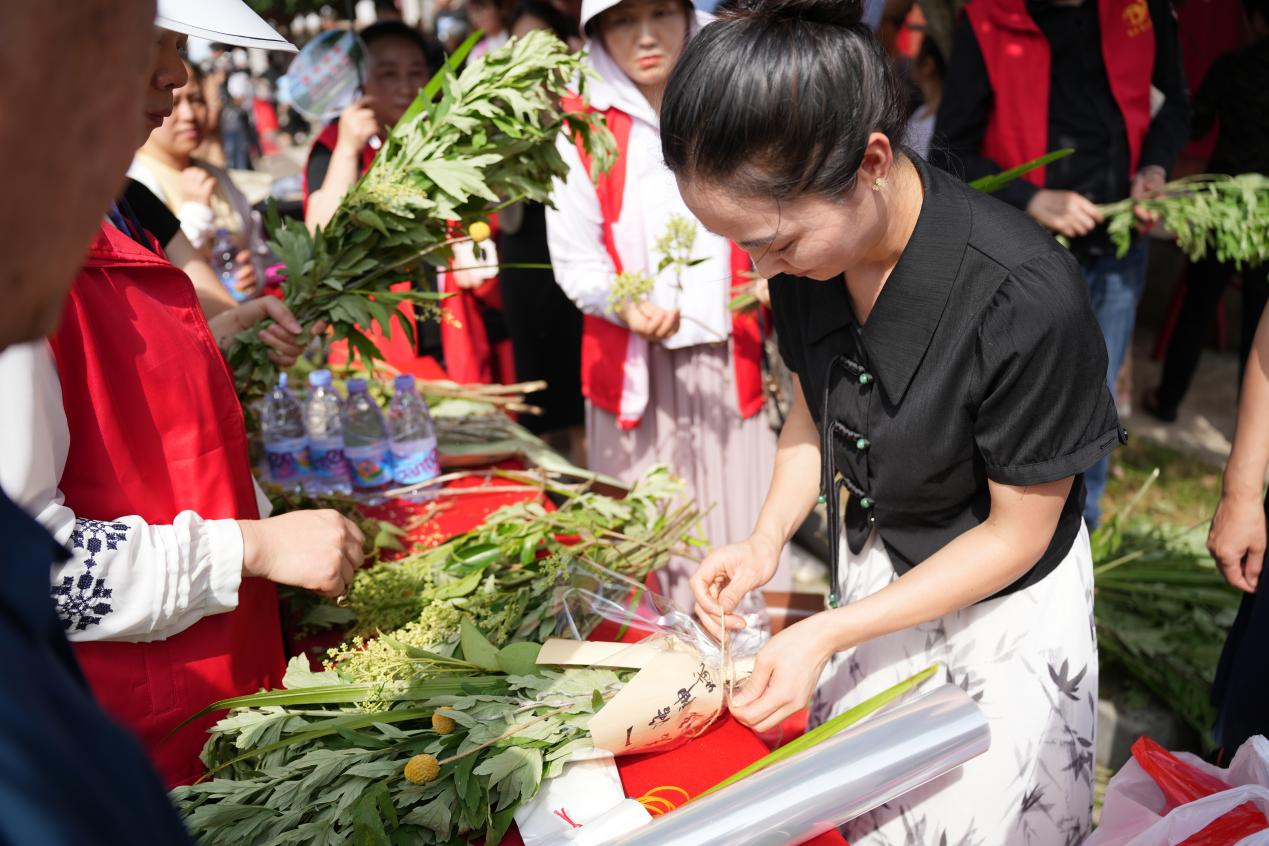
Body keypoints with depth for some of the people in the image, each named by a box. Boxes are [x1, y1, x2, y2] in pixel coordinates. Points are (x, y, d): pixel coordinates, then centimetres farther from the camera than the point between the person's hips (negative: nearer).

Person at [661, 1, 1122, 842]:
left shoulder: (1027, 299, -34)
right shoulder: (808, 242, -16)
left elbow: (1018, 532, -20)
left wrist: (827, 635, -23)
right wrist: (768, 538, -14)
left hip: (1003, 602, -5)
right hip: (874, 569, 5)